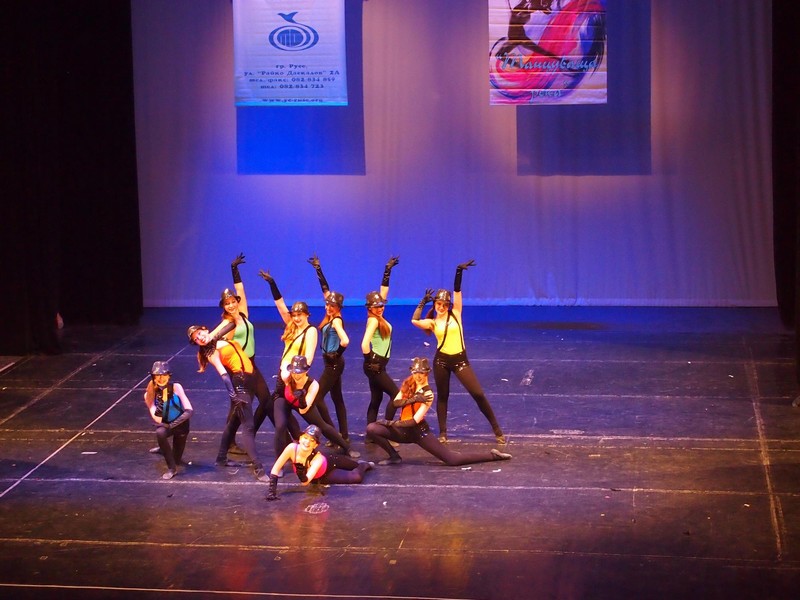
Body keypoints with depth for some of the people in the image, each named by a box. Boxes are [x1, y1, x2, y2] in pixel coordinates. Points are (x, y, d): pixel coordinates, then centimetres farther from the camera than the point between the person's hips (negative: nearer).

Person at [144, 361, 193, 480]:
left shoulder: (176, 387, -19)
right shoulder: (151, 393, -15)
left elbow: (189, 410, -22)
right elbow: (155, 417, -21)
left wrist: (173, 425, -26)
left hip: (180, 424, 0)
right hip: (165, 424, 0)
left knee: (176, 460, 9)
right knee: (160, 433, -37)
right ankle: (171, 468, -24)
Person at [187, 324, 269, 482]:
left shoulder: (221, 340, 13)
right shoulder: (211, 353, -10)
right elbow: (223, 373, -23)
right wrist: (233, 393, -30)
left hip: (248, 380, 9)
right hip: (239, 383, -9)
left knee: (233, 421, 19)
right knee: (248, 425, -14)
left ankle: (221, 458, 32)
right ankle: (257, 467, -19)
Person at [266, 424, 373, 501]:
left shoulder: (318, 458, -43)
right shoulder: (292, 448, -38)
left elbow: (306, 481, -53)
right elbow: (275, 469, -30)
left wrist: (303, 476, -74)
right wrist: (272, 491, -36)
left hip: (329, 464, -3)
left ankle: (363, 465, 29)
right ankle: (360, 465, 56)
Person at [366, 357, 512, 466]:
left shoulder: (427, 394, -17)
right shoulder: (408, 383, 2)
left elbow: (415, 420, -23)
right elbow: (395, 402, -8)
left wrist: (392, 423, -22)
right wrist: (413, 398, -22)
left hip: (419, 432, -6)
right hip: (404, 431, 6)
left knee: (452, 459, -12)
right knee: (372, 428, -14)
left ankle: (491, 455, 5)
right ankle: (394, 457, 3)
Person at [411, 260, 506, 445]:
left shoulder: (455, 313, 2)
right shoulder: (432, 322, 2)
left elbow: (457, 291, -7)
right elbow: (414, 320, -16)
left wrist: (459, 272, -18)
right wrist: (423, 302, -6)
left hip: (460, 360, -1)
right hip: (441, 360, 1)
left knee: (478, 394, -5)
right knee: (442, 396, 10)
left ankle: (496, 429, 3)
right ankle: (442, 433, 22)